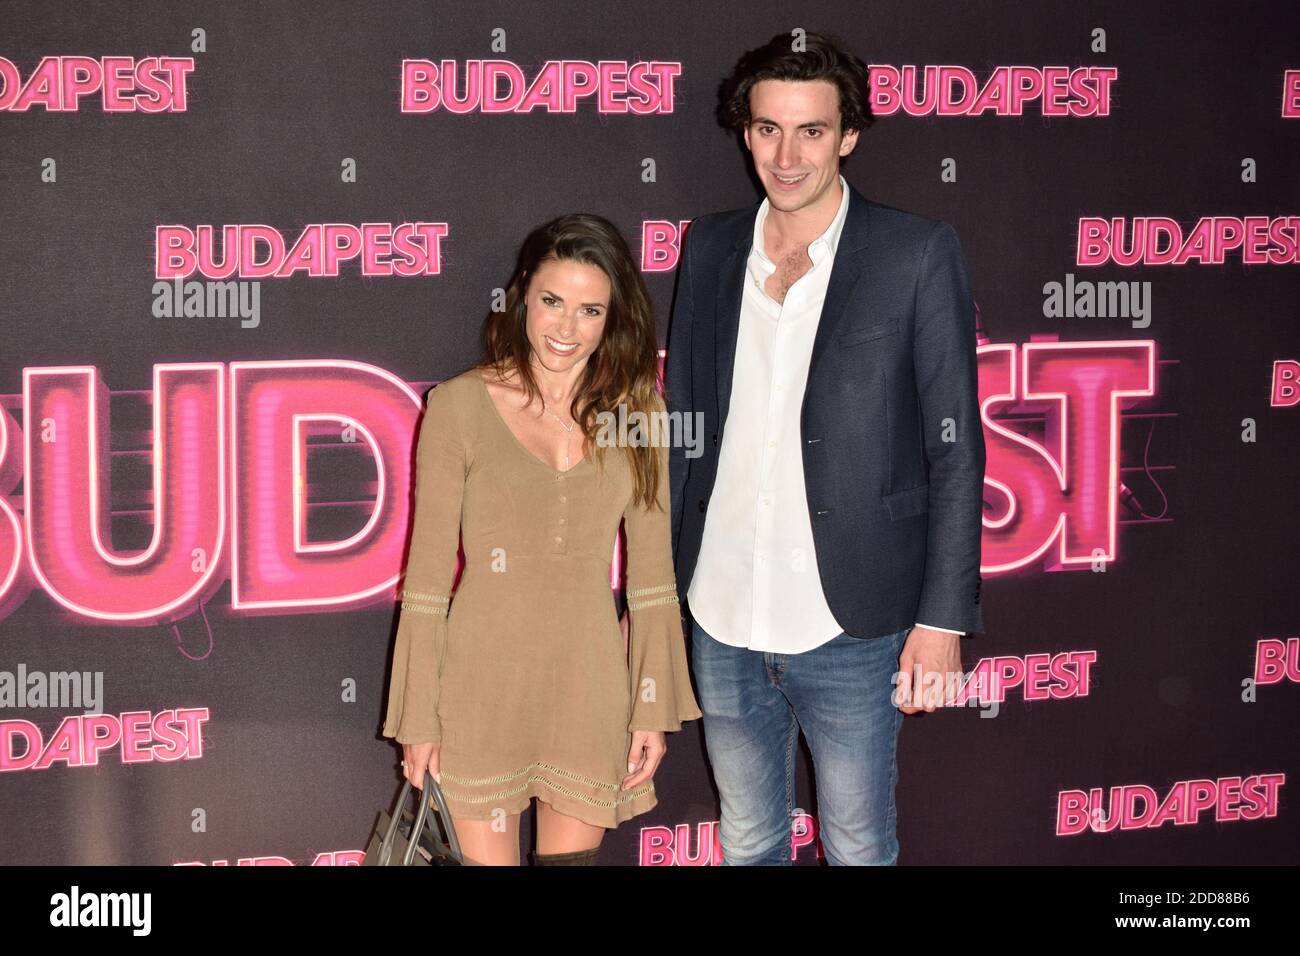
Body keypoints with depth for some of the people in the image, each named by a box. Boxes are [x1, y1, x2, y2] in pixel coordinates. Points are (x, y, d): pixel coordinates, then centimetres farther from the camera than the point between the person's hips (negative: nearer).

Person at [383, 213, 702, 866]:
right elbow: (427, 573, -3)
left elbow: (651, 572, 6)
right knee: (488, 857, 1)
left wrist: (653, 709, 3)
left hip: (589, 684, 3)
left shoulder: (636, 410, 4)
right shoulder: (459, 406, -5)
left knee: (573, 852, 7)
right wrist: (417, 718, -4)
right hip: (483, 684, -2)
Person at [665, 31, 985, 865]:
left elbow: (955, 448, -6)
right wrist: (662, 578, 8)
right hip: (722, 617, 4)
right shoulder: (710, 248, 6)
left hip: (849, 629, -4)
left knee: (859, 846, 9)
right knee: (746, 841, 18)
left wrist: (943, 617, -10)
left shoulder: (918, 255, -7)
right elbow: (682, 421, 12)